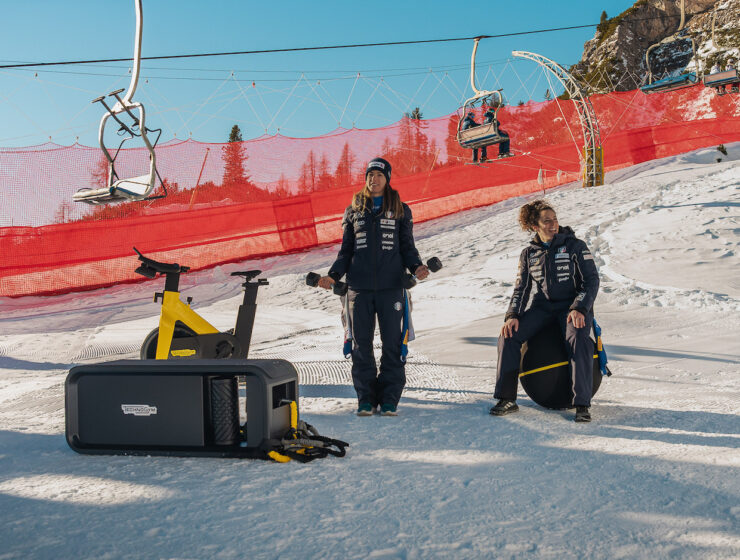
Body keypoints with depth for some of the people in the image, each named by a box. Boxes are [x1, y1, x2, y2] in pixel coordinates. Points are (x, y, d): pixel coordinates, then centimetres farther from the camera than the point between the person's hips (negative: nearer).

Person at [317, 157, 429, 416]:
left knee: (392, 343, -2)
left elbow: (407, 247, 10)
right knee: (361, 344, 2)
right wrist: (333, 275, 1)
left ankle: (389, 399, 6)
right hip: (359, 288, 1)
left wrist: (416, 266, -11)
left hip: (391, 287, -1)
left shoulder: (400, 211, 10)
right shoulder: (353, 211, 13)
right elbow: (346, 250, 15)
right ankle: (366, 399, 10)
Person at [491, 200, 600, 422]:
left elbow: (591, 280, -7)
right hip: (543, 305, 4)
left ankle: (582, 404, -25)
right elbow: (521, 289, 9)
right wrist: (513, 315, -8)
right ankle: (507, 398, -9)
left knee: (578, 339, -34)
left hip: (574, 305, -3)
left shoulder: (574, 245, -3)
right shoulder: (528, 254, 7)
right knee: (509, 335, -18)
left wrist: (579, 309, -22)